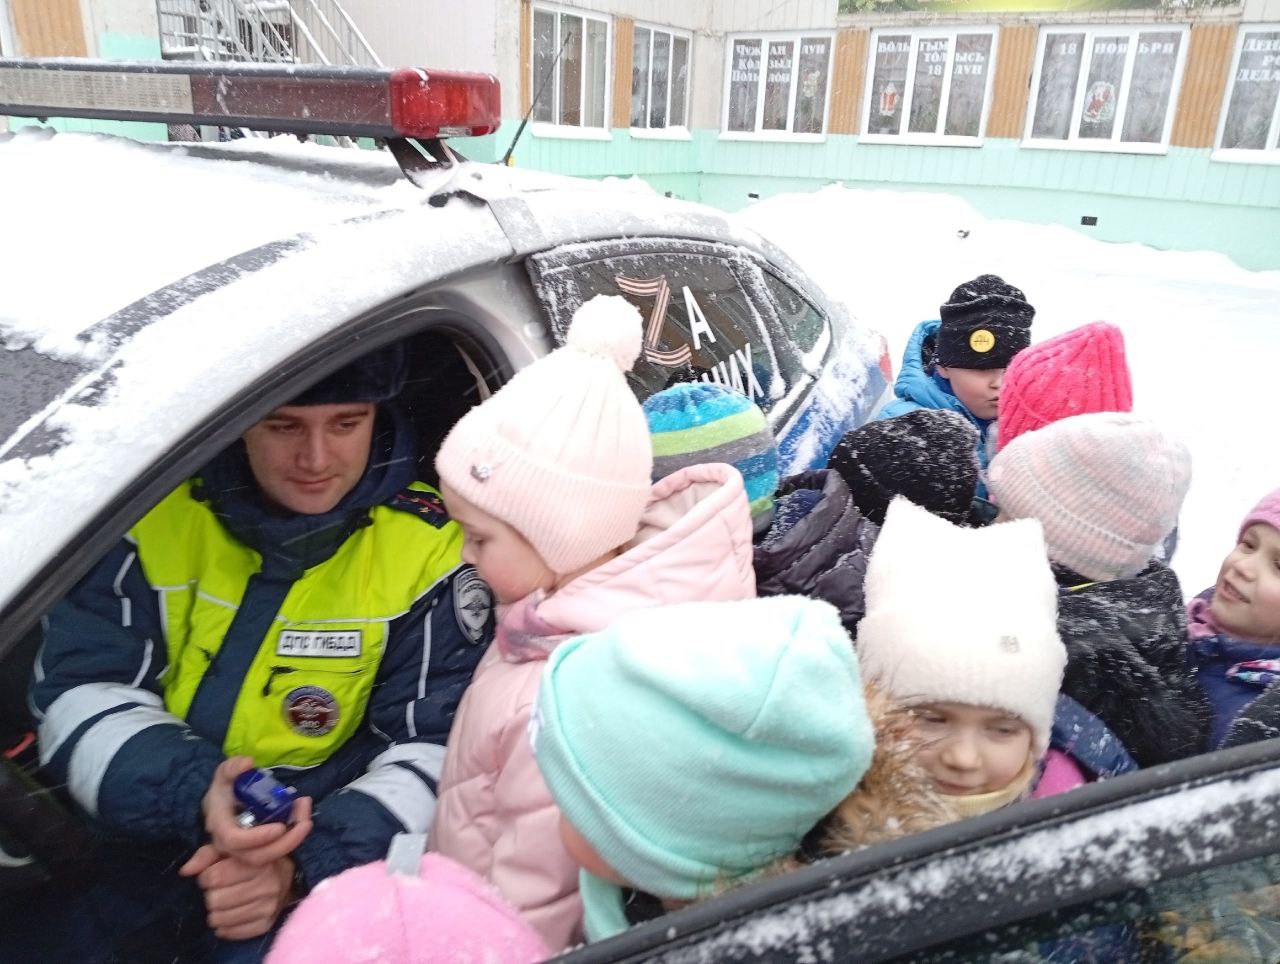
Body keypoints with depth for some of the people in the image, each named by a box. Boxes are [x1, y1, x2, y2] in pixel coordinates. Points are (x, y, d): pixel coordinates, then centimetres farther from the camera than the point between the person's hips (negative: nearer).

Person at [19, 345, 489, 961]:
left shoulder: (428, 550, -9)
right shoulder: (153, 514, -4)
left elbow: (437, 748, -8)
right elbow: (79, 693, -4)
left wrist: (306, 864, -23)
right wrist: (194, 796, -23)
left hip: (317, 860, -2)